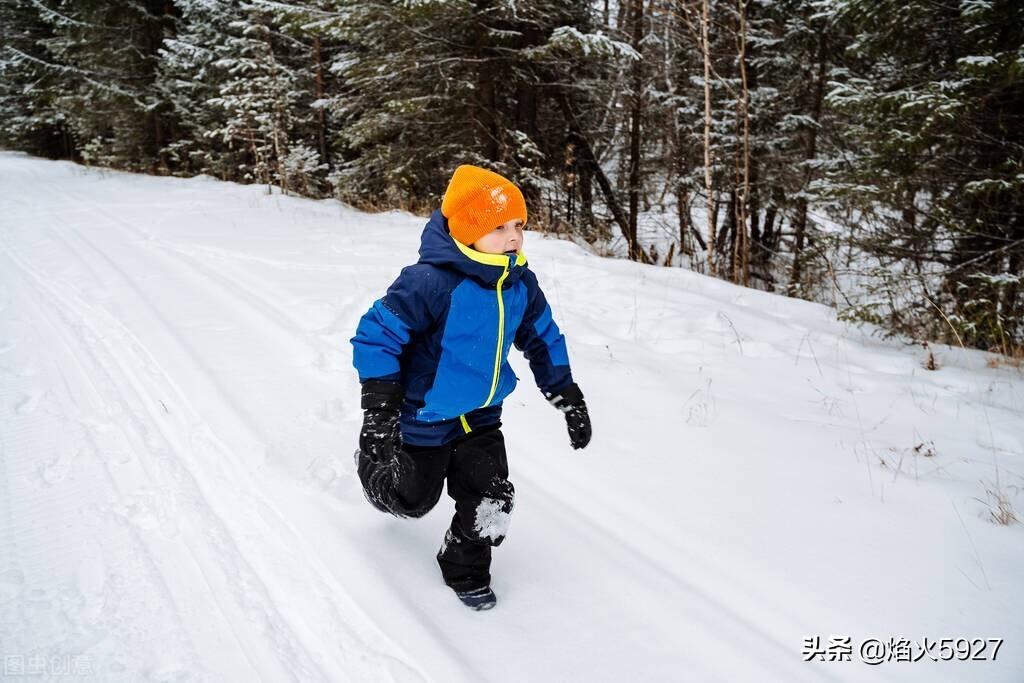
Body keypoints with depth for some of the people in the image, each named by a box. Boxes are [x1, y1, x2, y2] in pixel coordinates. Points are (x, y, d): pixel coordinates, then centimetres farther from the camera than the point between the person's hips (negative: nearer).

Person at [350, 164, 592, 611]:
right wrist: (379, 413, -30)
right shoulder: (431, 282, -30)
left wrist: (569, 400, 7)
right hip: (424, 418, -5)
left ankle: (466, 569, 29)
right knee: (412, 500, 16)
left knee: (491, 503, 0)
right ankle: (372, 462, 50)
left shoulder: (521, 284, -8)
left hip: (481, 415, 5)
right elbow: (376, 335, -26)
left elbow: (543, 341, 7)